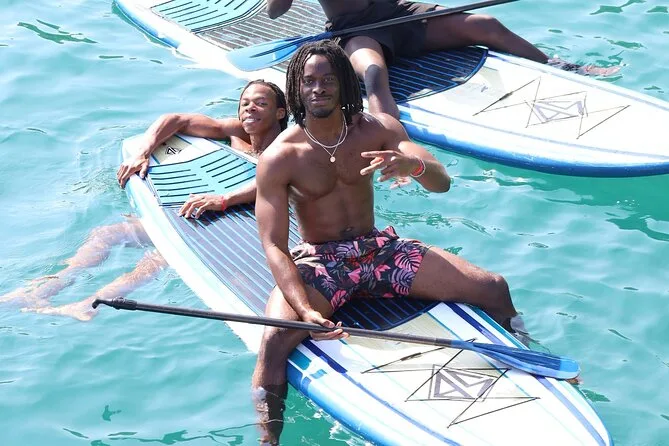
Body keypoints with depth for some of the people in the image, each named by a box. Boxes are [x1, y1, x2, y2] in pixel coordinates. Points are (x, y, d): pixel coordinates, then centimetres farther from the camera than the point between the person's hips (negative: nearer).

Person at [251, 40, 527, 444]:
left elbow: (442, 183, -14)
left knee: (494, 289, -4)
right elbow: (274, 245, -18)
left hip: (378, 249, 4)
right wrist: (306, 309, -34)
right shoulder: (279, 159, -13)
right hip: (318, 262, -3)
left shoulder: (378, 129, -4)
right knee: (276, 340, -35)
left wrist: (414, 164, -40)